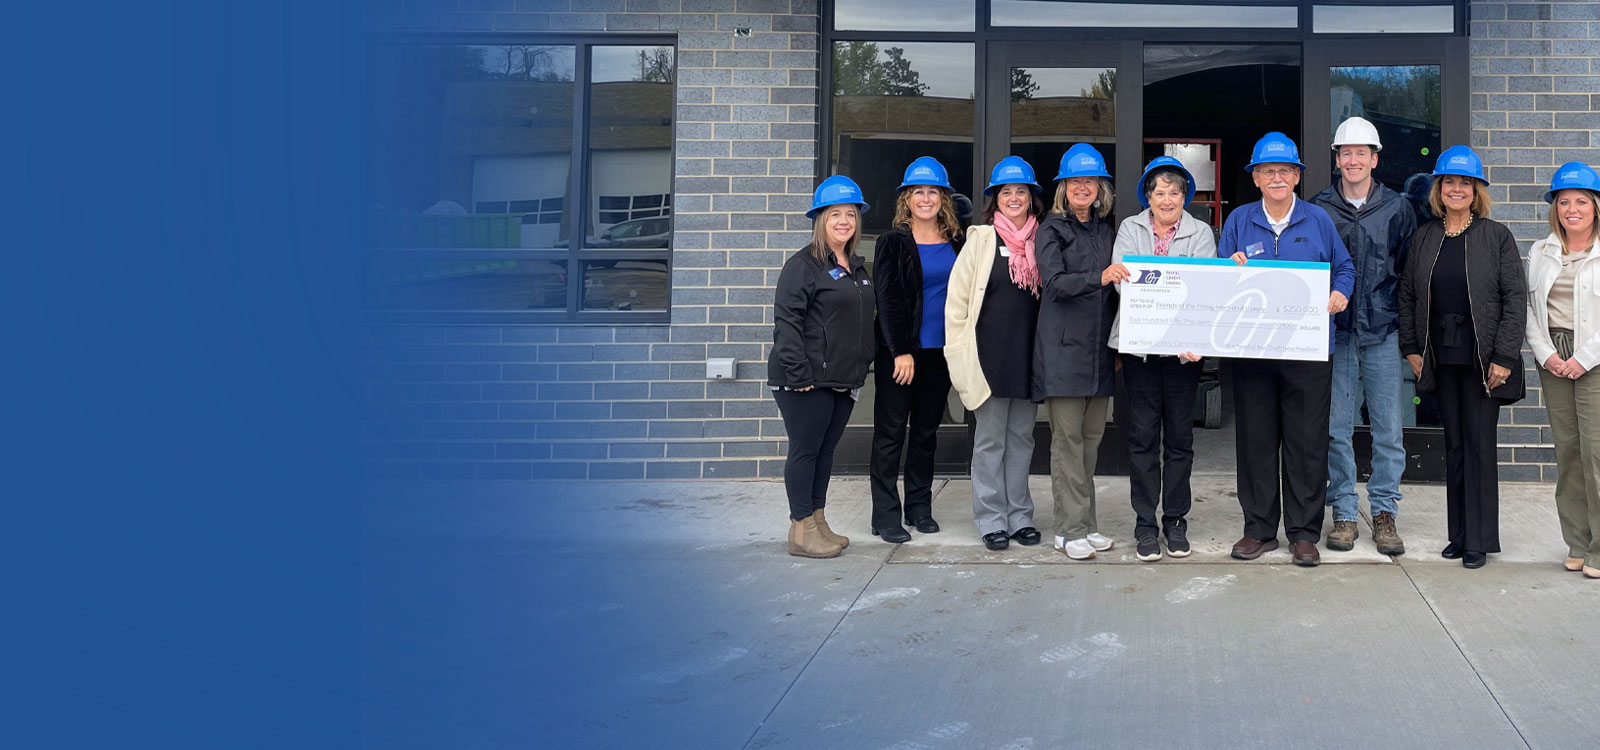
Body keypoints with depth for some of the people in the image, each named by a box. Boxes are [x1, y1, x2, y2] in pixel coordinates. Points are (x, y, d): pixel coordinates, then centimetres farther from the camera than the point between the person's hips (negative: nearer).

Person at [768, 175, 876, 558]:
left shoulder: (857, 268, 17)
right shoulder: (803, 265, -9)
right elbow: (786, 321, -15)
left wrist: (861, 367, 16)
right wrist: (797, 373, -20)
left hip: (843, 380, 8)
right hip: (807, 382, -8)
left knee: (825, 450, 13)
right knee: (805, 450, -2)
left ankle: (817, 522, 22)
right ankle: (801, 530, 3)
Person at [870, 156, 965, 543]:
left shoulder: (955, 243, 10)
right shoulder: (893, 242, -4)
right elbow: (887, 299, -9)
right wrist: (901, 351, -15)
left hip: (939, 352, 5)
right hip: (899, 352, -4)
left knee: (926, 432, 11)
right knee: (890, 434, -2)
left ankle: (920, 508, 20)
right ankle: (886, 516, 2)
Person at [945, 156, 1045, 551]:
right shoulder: (981, 238, -2)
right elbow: (957, 299, -3)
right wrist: (960, 354, -7)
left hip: (1029, 354, 3)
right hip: (990, 354, -3)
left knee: (1021, 437, 11)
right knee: (990, 440, 3)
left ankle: (1020, 515, 19)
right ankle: (992, 518, 10)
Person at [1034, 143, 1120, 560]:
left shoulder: (1108, 230, 14)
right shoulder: (1052, 230, 0)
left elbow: (1117, 289, 19)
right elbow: (1054, 283, -14)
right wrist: (1099, 277, -28)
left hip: (1100, 349, 5)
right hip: (1064, 348, -5)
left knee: (1092, 435, 8)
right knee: (1067, 436, -4)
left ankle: (1085, 523, 16)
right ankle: (1070, 530, 0)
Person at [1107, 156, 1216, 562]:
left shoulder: (1201, 233, 5)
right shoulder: (1130, 228, 7)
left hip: (1184, 347, 0)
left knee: (1180, 436, 6)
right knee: (1142, 435, 2)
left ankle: (1176, 521, 18)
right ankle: (1145, 524, 10)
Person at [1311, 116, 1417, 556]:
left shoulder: (1397, 208, 6)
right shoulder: (1319, 209, 5)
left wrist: (1408, 327, 4)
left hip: (1383, 333, 0)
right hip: (1336, 333, 0)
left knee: (1388, 428, 1)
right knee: (1336, 428, 3)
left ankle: (1384, 512, 12)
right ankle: (1344, 513, 12)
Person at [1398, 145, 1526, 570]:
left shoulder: (1496, 236, -1)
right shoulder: (1424, 238, 9)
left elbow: (1515, 298, -5)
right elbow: (1407, 295, 12)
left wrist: (1504, 356, -12)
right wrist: (1411, 348, 3)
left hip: (1481, 359, -4)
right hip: (1441, 357, 4)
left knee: (1480, 445, -2)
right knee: (1453, 445, 9)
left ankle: (1479, 541, 4)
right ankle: (1459, 535, 17)